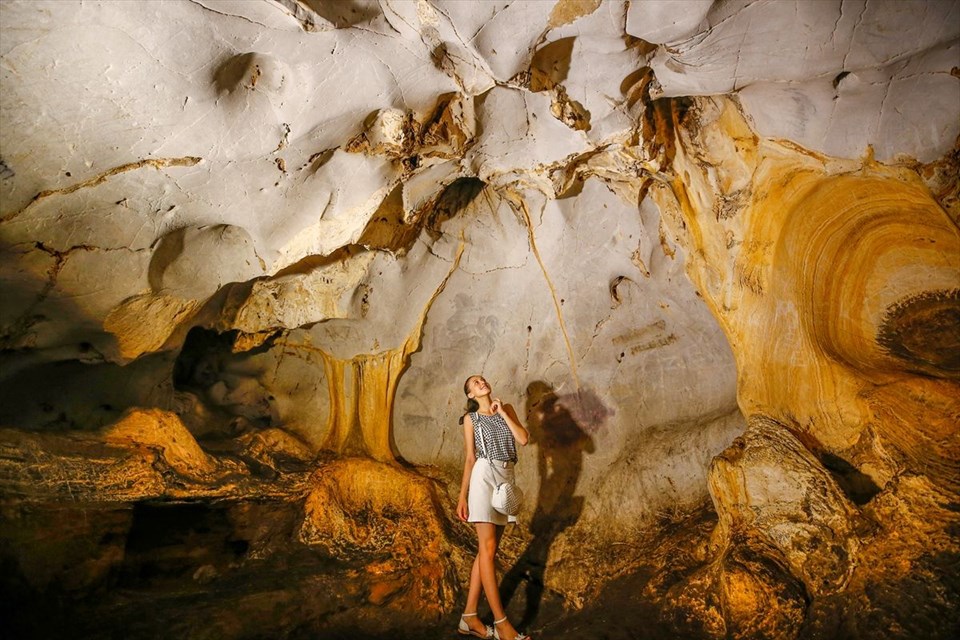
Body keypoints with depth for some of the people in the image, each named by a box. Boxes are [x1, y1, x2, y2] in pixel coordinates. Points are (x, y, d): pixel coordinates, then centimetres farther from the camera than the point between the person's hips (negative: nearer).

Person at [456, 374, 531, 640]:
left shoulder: (506, 409, 13)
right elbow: (469, 459, 2)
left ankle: (469, 617, 13)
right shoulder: (471, 418, 5)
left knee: (488, 550, 5)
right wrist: (462, 497, -2)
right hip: (484, 477, -4)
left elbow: (524, 438, 0)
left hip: (505, 478, 5)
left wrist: (502, 413, -2)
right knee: (487, 548, -7)